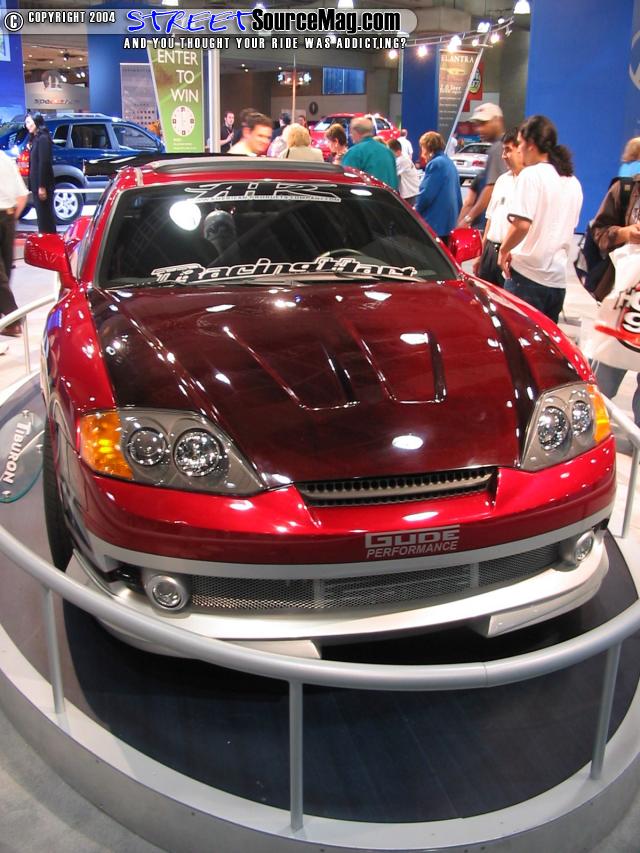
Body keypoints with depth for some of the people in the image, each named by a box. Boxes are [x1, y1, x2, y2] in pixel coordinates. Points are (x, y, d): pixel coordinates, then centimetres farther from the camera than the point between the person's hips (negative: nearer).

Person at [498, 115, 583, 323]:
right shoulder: (573, 182, 15)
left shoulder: (531, 174, -9)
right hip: (558, 279, 7)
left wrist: (504, 250, -5)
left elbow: (522, 224, -20)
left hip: (527, 275, -7)